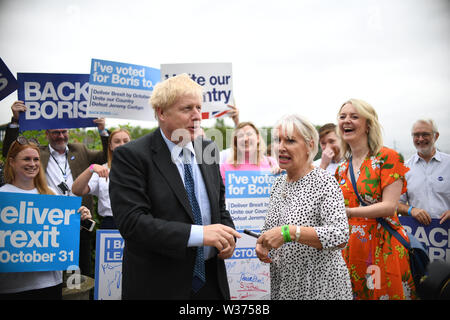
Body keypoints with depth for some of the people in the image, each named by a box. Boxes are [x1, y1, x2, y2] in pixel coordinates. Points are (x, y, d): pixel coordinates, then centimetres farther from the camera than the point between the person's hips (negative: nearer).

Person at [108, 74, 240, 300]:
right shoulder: (130, 156, -14)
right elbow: (131, 222, -22)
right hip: (158, 285, -5)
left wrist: (227, 237, -6)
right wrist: (199, 234, -27)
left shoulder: (208, 149, 4)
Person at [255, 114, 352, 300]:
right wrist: (262, 243, -5)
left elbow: (340, 237, -25)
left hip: (322, 287, -6)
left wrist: (289, 232, -31)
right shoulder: (278, 184, 5)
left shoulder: (324, 182, -16)